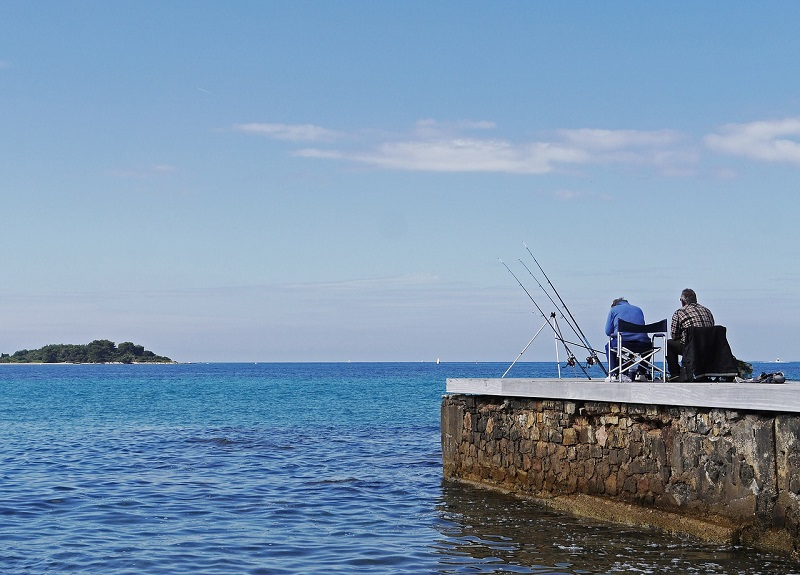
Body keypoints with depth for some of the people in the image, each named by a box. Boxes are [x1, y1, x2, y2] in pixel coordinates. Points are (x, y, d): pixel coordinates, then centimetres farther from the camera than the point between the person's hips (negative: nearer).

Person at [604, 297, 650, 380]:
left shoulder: (614, 309, 18)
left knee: (609, 347, 30)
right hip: (642, 344, 2)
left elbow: (608, 332, 13)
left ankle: (613, 373, 13)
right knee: (648, 346, 37)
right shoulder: (638, 309, 29)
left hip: (623, 342, -2)